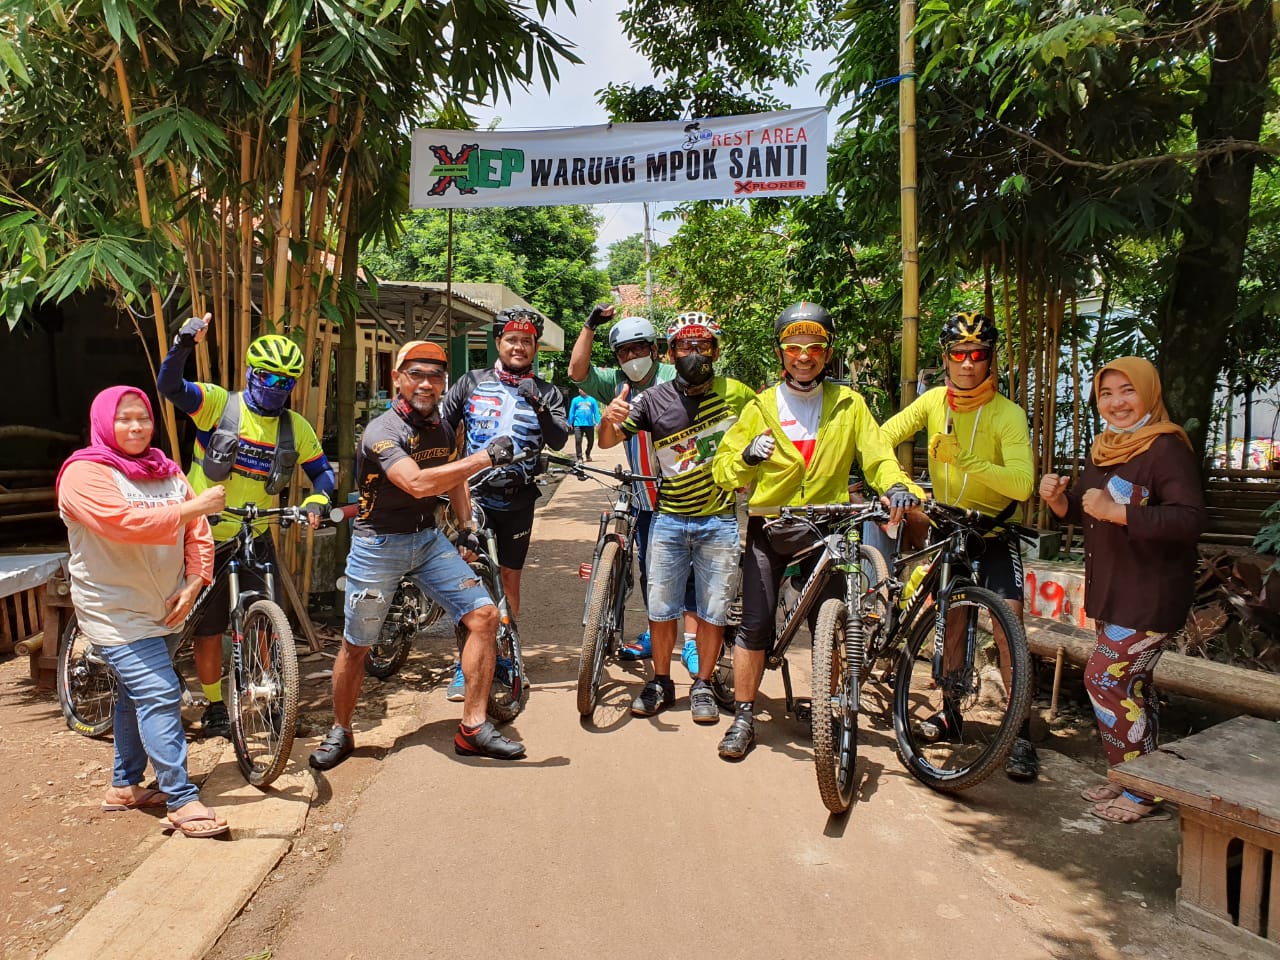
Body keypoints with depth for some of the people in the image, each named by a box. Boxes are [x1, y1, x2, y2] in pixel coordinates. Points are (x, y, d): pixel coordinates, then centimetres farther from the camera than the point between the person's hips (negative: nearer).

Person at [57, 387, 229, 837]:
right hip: (114, 610, -7)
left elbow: (197, 532, 6)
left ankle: (125, 786, 32)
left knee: (136, 696, 18)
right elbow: (124, 523, -28)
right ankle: (182, 800, -10)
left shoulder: (167, 472, 10)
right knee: (160, 695, -14)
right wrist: (193, 507, -29)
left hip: (159, 609, 7)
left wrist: (193, 584, -7)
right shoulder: (85, 473, -11)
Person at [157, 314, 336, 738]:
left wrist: (316, 501, -12)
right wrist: (184, 343, -38)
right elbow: (169, 386, -22)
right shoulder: (218, 404, -8)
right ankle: (214, 706, 24)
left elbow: (323, 471, 8)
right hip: (206, 536, -2)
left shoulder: (296, 427, 1)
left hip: (257, 539, 2)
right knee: (208, 627, 8)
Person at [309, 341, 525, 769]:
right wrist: (486, 457, -34)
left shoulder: (441, 428, 5)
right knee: (356, 646, 6)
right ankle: (340, 732, 31)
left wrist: (467, 528, 12)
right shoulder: (382, 432, -18)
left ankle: (473, 728, 1)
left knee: (484, 615, -9)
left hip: (428, 539, 6)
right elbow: (418, 484, -35)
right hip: (379, 544, -5)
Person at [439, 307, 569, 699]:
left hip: (518, 501, 1)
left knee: (509, 578, 10)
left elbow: (559, 440, -10)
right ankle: (464, 666, 7)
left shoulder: (546, 393, 5)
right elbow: (441, 425, 10)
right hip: (474, 494, -1)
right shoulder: (472, 383, 6)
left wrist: (538, 406, -25)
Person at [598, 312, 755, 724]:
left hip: (720, 523, 0)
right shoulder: (655, 400, -4)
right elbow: (608, 441, -4)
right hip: (669, 520, 1)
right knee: (660, 609, 8)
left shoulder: (734, 393, -3)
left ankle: (702, 685, 25)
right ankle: (661, 683, 26)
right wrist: (609, 418, -27)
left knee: (713, 612, 8)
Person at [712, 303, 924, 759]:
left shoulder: (849, 405, 5)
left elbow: (876, 455, -3)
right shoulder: (760, 407, 3)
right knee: (756, 624, -4)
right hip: (768, 528, 0)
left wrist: (896, 485, -25)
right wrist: (746, 456, -23)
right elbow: (722, 471, 0)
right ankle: (743, 717, 11)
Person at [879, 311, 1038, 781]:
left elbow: (1022, 484, -29)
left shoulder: (1008, 414, -17)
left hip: (993, 531, -4)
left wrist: (966, 461, -42)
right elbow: (884, 437, -3)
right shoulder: (935, 400, -5)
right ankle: (950, 711, 29)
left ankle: (1021, 733, -2)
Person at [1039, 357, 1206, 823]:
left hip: (1150, 596, -9)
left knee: (1105, 680, -8)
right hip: (1111, 592, 9)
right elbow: (1079, 511, 15)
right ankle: (1127, 780, 28)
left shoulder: (1167, 449, -16)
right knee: (1129, 686, 16)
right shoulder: (1104, 449, 11)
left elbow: (1192, 519, -27)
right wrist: (1057, 497, -6)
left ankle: (1141, 793, 4)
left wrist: (1118, 512, -34)